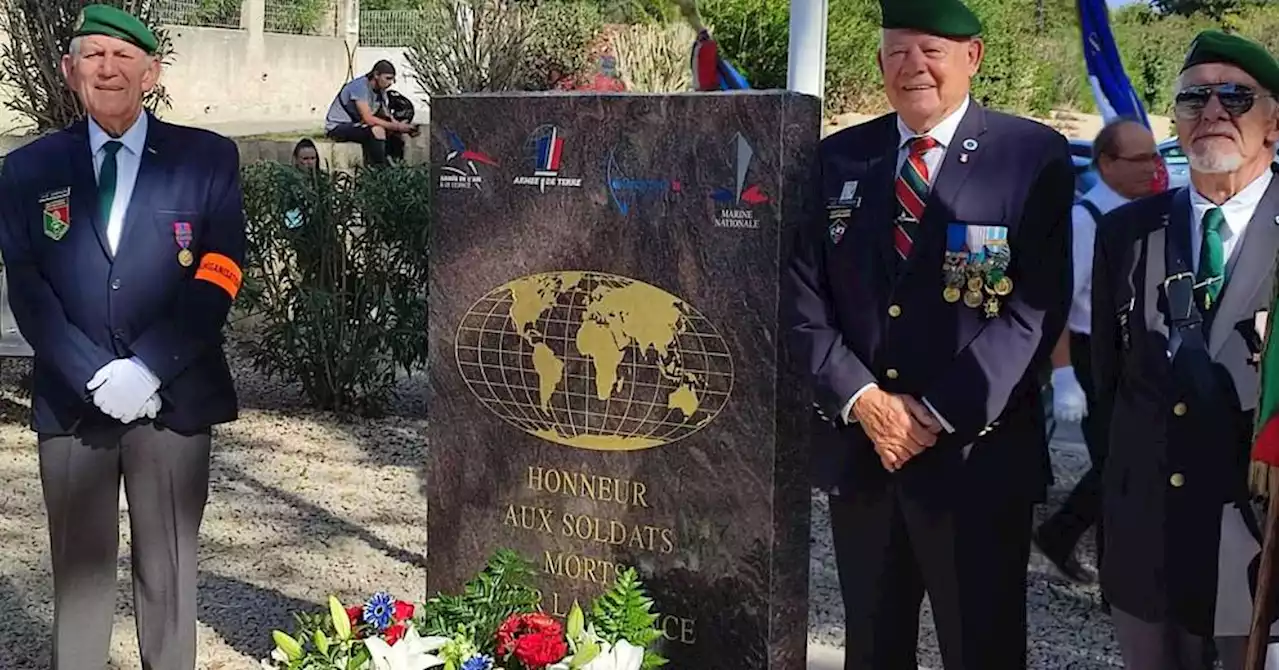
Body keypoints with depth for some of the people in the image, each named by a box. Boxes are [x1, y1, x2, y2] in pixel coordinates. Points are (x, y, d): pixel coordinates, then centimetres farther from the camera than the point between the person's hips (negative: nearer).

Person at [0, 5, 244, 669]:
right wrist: (94, 377, -11)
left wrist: (147, 369, -13)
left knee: (168, 566, 7)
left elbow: (217, 278, -5)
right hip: (71, 399, 1)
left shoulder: (208, 158, 2)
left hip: (172, 396, -1)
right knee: (78, 566, 9)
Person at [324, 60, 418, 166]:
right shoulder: (360, 86, -24)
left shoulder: (381, 91, 3)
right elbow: (368, 119, -32)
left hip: (356, 125, 9)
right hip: (337, 127, -9)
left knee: (397, 133, -2)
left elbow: (387, 119, 3)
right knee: (377, 130, -33)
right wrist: (397, 127, -31)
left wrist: (406, 128, -16)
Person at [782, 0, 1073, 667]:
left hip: (976, 455, -3)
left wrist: (938, 414, -15)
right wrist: (862, 399, -9)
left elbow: (1036, 307, -11)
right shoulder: (837, 158, 8)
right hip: (856, 450, 4)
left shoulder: (1034, 156, -3)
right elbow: (801, 298, 3)